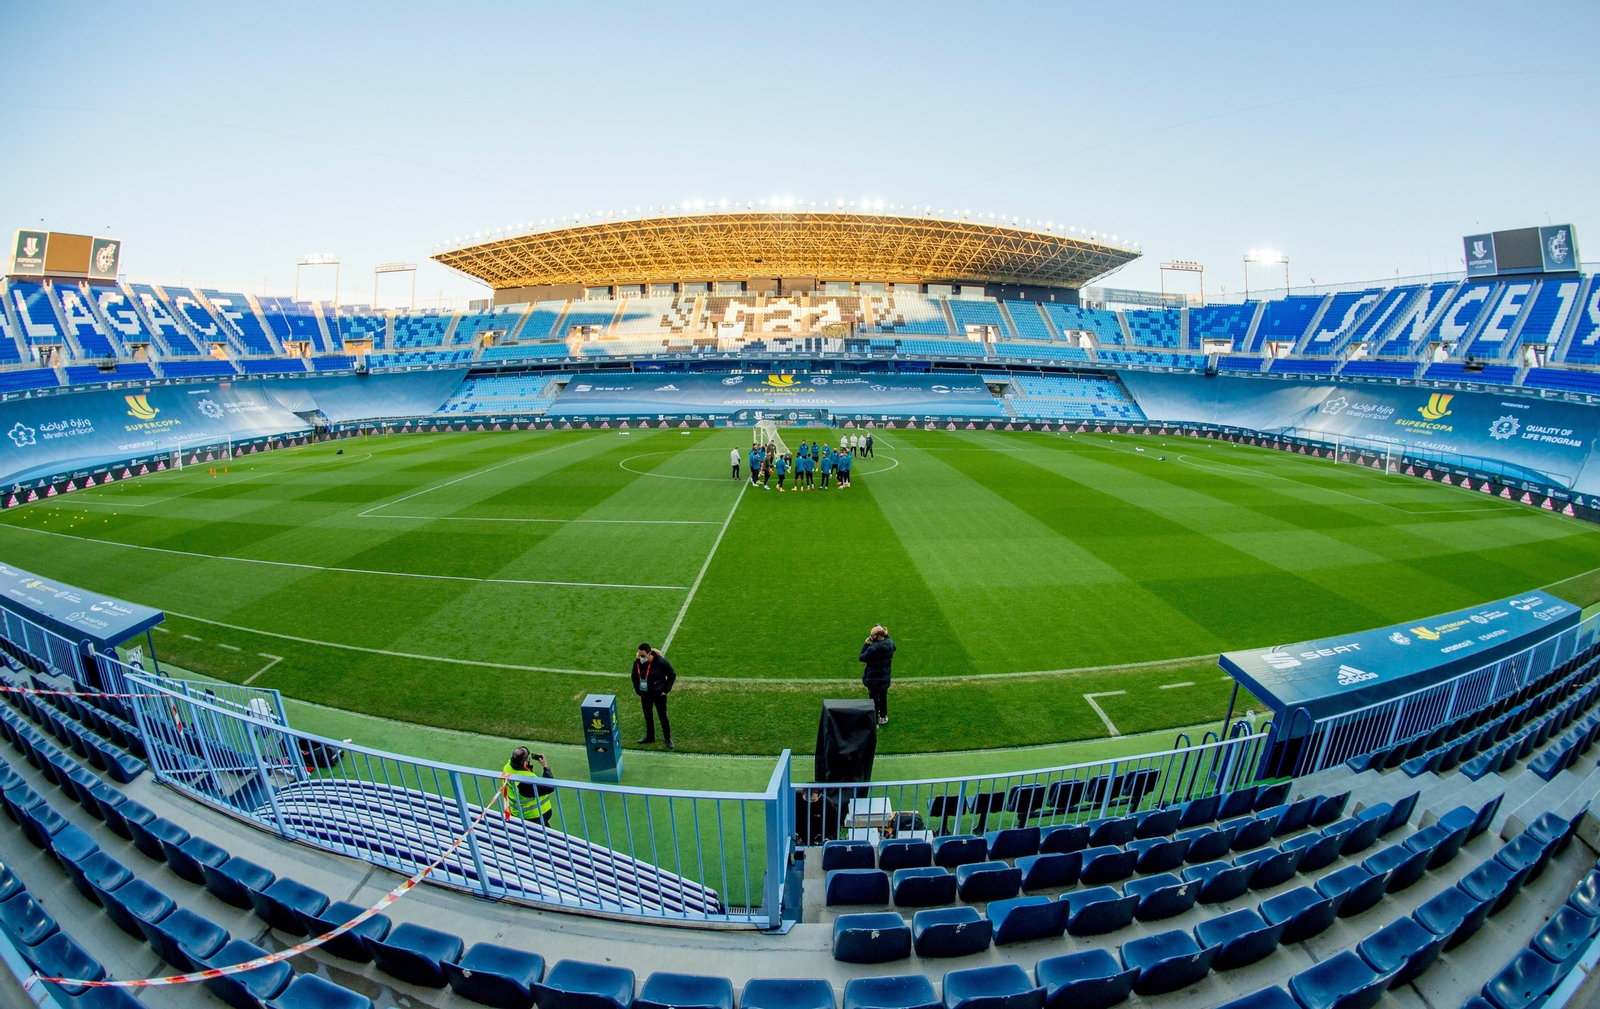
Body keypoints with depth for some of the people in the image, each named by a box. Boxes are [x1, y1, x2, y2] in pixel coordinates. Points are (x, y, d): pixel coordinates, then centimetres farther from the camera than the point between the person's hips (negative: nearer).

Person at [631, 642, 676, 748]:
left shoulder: (661, 662, -23)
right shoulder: (637, 662, -13)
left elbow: (672, 675, -10)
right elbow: (635, 677, 7)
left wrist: (666, 689, -11)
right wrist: (637, 690, 0)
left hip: (659, 694, -4)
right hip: (645, 695, 4)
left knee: (663, 716, 7)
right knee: (648, 716, 18)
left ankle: (668, 738, 23)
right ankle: (650, 737, 37)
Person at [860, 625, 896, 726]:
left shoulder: (873, 648, -31)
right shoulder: (890, 643, -10)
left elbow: (862, 657, -18)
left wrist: (866, 644, -14)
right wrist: (886, 635, 6)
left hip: (873, 679, -6)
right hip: (885, 677, 6)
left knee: (874, 699, 8)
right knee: (883, 697, 23)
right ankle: (883, 717, 39)